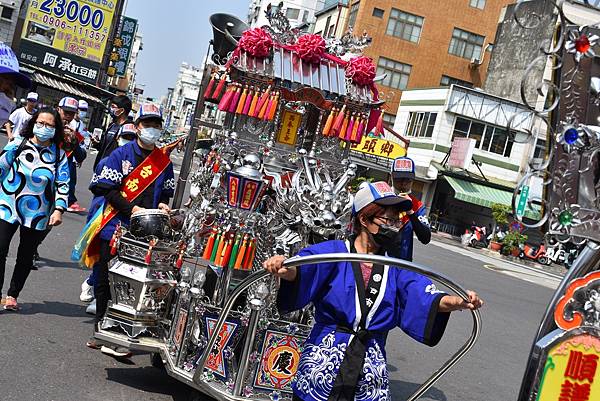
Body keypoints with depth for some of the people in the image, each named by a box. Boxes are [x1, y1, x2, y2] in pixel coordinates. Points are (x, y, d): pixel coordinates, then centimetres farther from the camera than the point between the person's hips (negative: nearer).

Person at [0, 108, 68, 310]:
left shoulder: (59, 155, 0)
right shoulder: (17, 146, -4)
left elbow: (63, 185, 0)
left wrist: (59, 209, -11)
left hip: (37, 214, 2)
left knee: (26, 257, 10)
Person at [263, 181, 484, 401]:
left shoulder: (395, 269, 9)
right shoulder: (333, 251, -5)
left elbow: (424, 296, -7)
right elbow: (304, 269, -24)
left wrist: (457, 302, -28)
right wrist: (285, 269, -48)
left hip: (371, 368, 4)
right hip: (323, 362, -3)